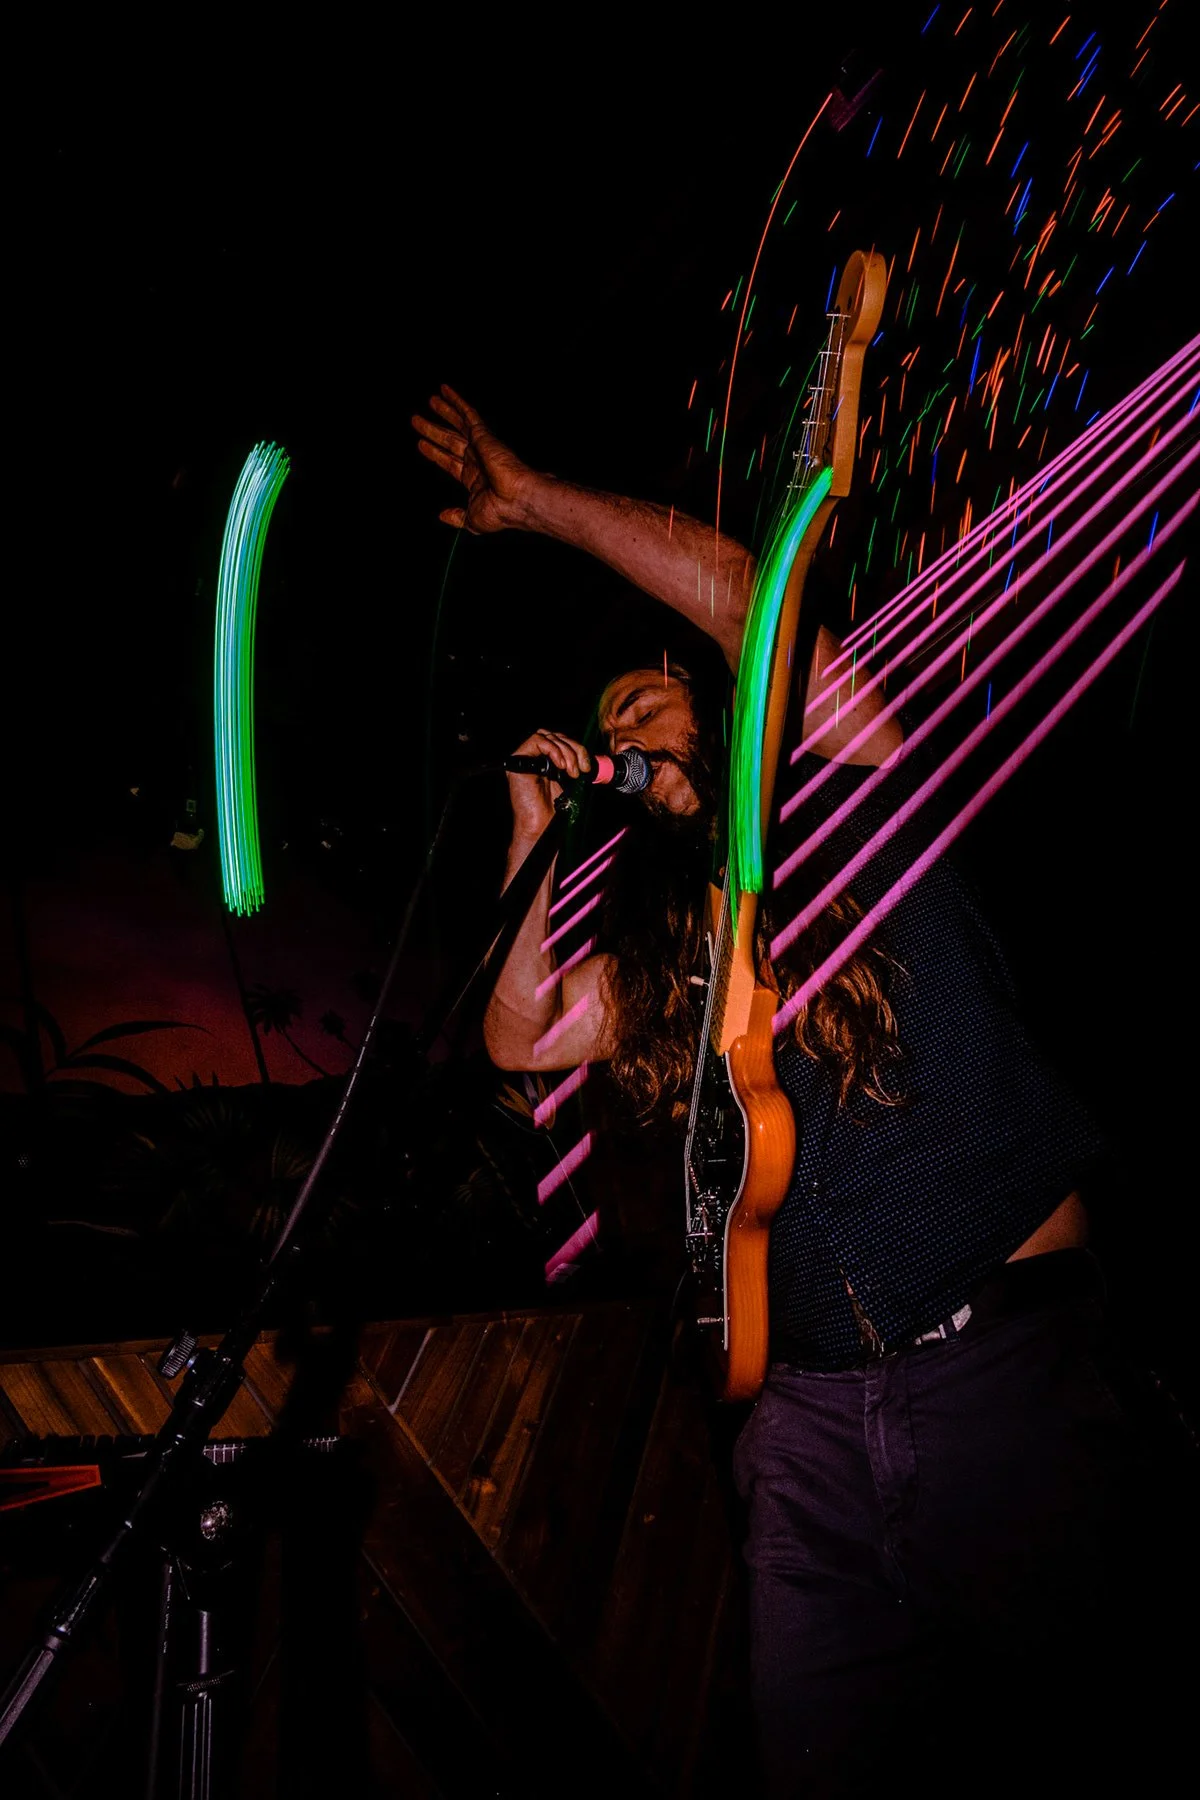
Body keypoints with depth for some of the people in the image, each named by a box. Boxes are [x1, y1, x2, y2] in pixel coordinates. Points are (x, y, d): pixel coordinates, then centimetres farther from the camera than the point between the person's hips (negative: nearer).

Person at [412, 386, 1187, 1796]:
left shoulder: (851, 804, 5)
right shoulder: (658, 949, 19)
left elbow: (739, 591, -4)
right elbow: (522, 1035, 8)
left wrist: (532, 500, 3)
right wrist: (539, 841, 6)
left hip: (1004, 1367, -5)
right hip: (815, 1408, 5)